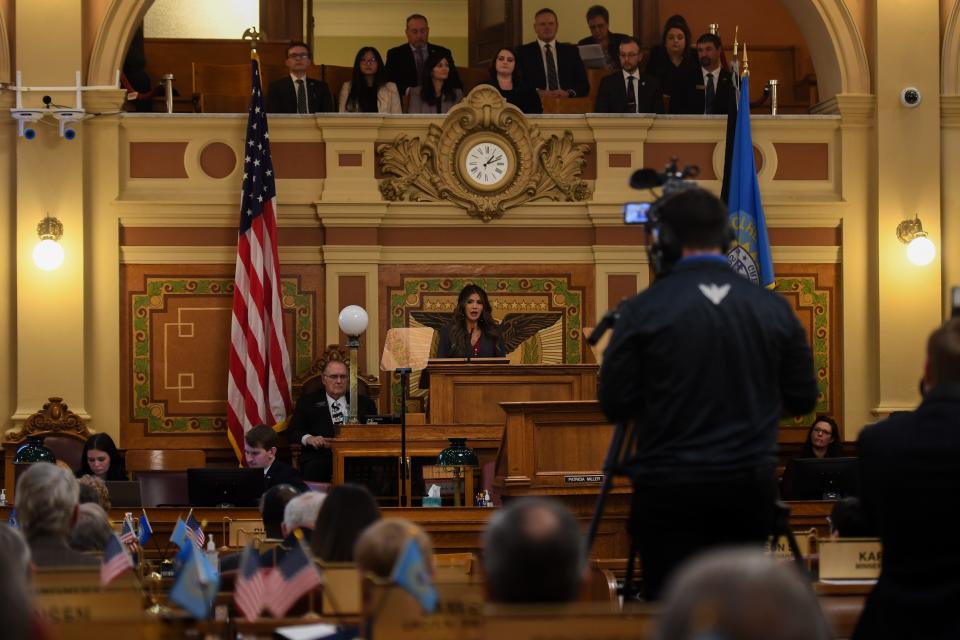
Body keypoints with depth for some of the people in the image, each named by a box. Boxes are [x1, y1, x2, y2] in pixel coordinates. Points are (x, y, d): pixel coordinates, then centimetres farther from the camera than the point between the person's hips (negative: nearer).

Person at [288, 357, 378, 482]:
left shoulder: (364, 403, 22)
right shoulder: (307, 402, 19)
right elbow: (294, 432, 10)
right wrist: (308, 438, -13)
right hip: (320, 456, -1)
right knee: (313, 468, -37)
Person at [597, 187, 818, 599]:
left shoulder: (645, 310, -9)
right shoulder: (773, 308, 2)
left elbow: (614, 405, -5)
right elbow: (802, 399, 9)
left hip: (670, 489, -3)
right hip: (750, 485, 3)